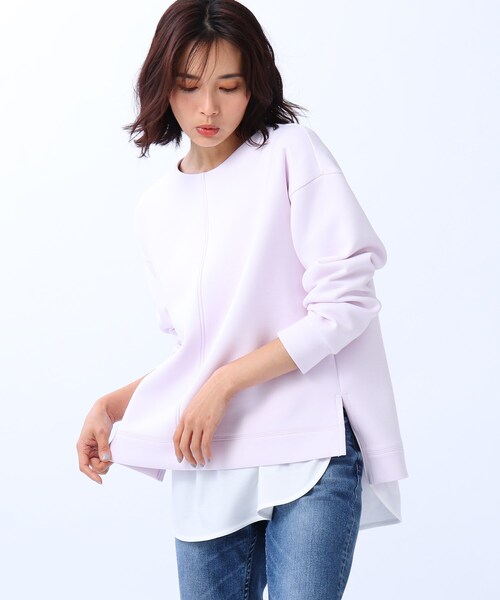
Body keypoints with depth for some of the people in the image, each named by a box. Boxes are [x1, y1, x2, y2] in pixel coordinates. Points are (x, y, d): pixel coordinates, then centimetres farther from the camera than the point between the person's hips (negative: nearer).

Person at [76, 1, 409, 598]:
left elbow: (346, 305, -10)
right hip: (207, 464, 5)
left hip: (310, 452, -4)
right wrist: (110, 405, 6)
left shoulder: (291, 153, -3)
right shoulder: (156, 208, 13)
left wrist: (224, 383, -11)